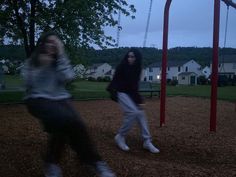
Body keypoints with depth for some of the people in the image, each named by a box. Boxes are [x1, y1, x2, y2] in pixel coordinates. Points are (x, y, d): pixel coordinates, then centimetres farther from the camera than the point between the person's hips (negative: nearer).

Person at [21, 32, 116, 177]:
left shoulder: (61, 60, 13)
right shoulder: (32, 61, 8)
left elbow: (68, 78, -6)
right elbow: (29, 82, -3)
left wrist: (61, 56, -8)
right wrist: (41, 66, -12)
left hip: (60, 98, 3)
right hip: (38, 99, -3)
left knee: (75, 123, -26)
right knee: (65, 120, -32)